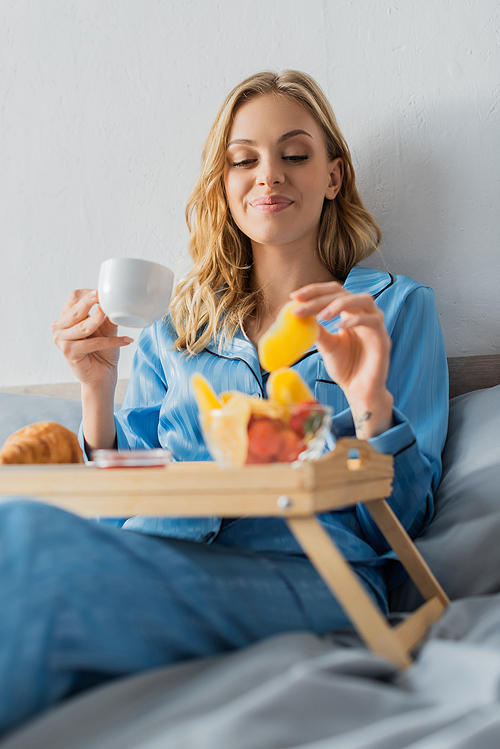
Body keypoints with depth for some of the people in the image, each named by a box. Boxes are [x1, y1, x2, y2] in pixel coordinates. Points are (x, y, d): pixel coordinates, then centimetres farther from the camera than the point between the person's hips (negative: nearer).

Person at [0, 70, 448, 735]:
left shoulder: (397, 307, 15)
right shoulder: (177, 322, 24)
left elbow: (402, 522, 8)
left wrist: (370, 400, -11)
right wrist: (97, 388, 3)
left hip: (305, 570, -2)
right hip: (157, 555, 3)